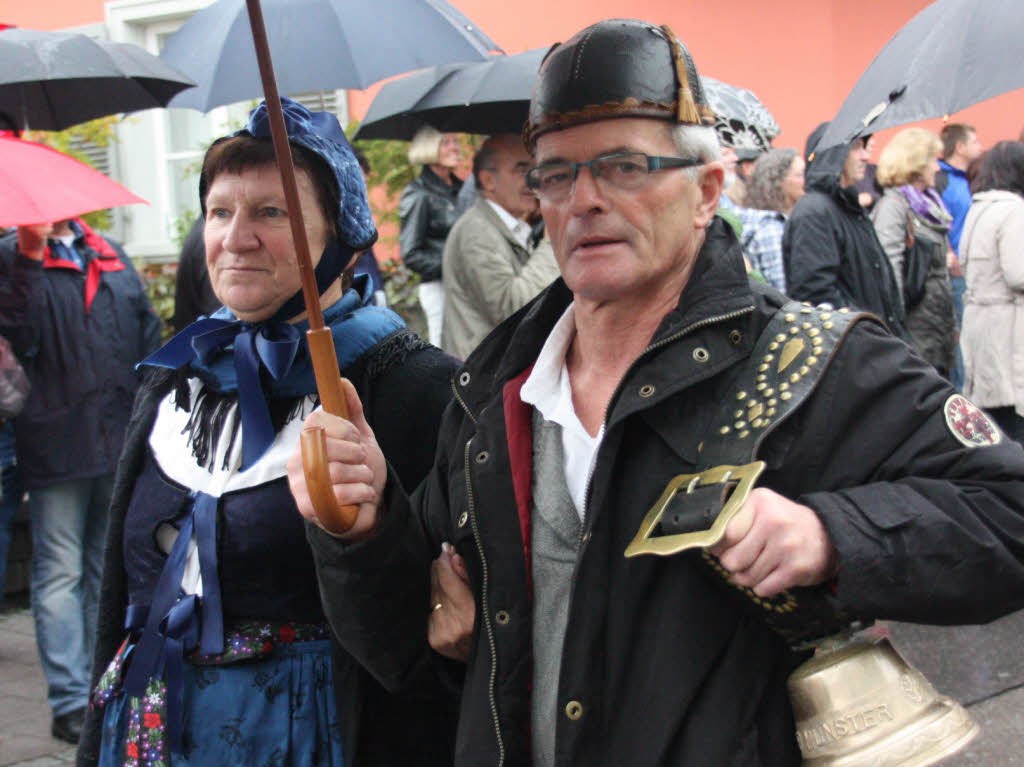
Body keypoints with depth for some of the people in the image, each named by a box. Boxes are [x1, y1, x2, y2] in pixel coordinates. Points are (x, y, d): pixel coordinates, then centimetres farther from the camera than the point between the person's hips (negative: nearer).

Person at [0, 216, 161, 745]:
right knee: (60, 572, -2)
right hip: (57, 443, -5)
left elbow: (148, 333, 16)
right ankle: (70, 701, 2)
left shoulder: (113, 256, 15)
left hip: (122, 441, 5)